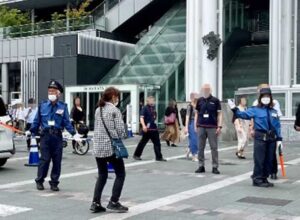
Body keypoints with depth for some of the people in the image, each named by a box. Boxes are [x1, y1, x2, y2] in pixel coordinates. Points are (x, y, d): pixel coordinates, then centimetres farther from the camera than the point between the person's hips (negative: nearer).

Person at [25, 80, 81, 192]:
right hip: (45, 135, -1)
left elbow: (67, 122, 3)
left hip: (57, 136, 1)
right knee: (45, 159, -2)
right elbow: (37, 121, 9)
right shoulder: (43, 105, 6)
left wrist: (74, 133, -8)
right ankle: (39, 181, 13)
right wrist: (31, 131, -2)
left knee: (57, 160, 5)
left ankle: (54, 182, 17)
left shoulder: (63, 106, 5)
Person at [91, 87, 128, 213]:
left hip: (98, 147, 7)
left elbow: (96, 128, 15)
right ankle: (113, 202, 4)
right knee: (120, 174, 7)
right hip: (112, 147, -7)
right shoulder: (114, 110, -9)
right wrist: (123, 136, 8)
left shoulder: (98, 110, 12)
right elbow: (120, 130, -11)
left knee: (102, 175, 15)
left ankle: (96, 203, 8)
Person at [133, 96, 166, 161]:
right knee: (143, 142, 2)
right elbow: (141, 117, -19)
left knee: (157, 143, 5)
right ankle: (136, 155, 16)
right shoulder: (145, 108, -11)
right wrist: (143, 126, -32)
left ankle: (159, 157, 10)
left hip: (154, 128, 8)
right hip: (147, 129, -7)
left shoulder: (153, 107, 11)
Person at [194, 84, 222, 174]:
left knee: (214, 148, 1)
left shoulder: (215, 101, 1)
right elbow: (197, 113, 14)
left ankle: (215, 167, 6)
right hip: (201, 127, 3)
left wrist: (219, 126, -8)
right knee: (200, 147, 6)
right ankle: (201, 166, 14)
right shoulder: (200, 101, 9)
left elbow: (219, 114, 0)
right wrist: (195, 125, 6)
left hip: (212, 128, -3)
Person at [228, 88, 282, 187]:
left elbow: (277, 126, 11)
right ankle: (257, 179, 7)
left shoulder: (274, 111, 10)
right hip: (260, 138, -4)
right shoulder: (255, 110, -1)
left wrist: (279, 139, 7)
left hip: (271, 139, 5)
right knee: (259, 159, -3)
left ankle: (264, 178, 21)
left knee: (269, 160, 9)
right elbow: (243, 114, -9)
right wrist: (234, 109, -23)